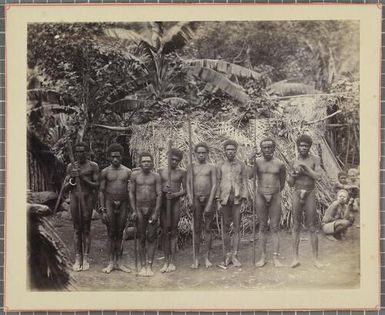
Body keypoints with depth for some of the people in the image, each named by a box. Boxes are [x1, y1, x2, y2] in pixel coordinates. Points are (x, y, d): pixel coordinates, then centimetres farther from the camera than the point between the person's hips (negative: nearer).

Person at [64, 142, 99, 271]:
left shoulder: (93, 166, 2)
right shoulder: (71, 166, 10)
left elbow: (97, 185, -2)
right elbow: (65, 188, 10)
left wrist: (84, 179, -16)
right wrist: (72, 179, -10)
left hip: (88, 198, -2)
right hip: (74, 198, 2)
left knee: (86, 229, -1)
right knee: (77, 229, 3)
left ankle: (86, 259, 3)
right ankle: (77, 258, 7)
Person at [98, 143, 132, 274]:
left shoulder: (128, 172, 5)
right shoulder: (105, 172, 2)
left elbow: (130, 191, 7)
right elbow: (101, 191, 1)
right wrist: (102, 210, -6)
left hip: (123, 204, 1)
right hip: (109, 204, -1)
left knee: (120, 234, 6)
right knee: (111, 234, 1)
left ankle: (119, 262, 12)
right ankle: (111, 263, 7)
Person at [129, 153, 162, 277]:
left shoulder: (155, 176, 1)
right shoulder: (135, 175, 5)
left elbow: (159, 194, -2)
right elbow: (132, 193, 7)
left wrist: (156, 212, -9)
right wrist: (133, 210, -1)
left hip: (152, 209, -1)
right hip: (139, 209, 1)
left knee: (151, 237, -3)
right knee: (141, 238, 4)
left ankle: (149, 266, 0)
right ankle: (143, 266, 8)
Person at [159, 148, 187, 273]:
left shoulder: (182, 172, 2)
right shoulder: (161, 171, 6)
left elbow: (185, 190, 2)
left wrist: (175, 194, -16)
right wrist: (163, 190, -12)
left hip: (175, 202, -2)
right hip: (163, 202, 2)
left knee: (173, 231, 1)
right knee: (164, 232, 3)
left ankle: (172, 261, 7)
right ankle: (166, 261, 11)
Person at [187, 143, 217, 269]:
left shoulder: (211, 167, 6)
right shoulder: (191, 167, 10)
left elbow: (214, 185, -1)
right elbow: (188, 184, 4)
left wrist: (210, 203, -10)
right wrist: (190, 199, -11)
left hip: (208, 198, -1)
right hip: (196, 199, 1)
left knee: (208, 229, 2)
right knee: (197, 229, 2)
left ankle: (207, 257, 9)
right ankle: (196, 258, 6)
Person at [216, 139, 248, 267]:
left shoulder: (241, 165, 5)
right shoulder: (220, 165, 6)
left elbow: (244, 183, 4)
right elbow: (217, 183, 6)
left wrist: (243, 200, -4)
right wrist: (218, 201, -1)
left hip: (237, 199, -1)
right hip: (225, 199, 1)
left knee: (236, 228, -1)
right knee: (226, 228, 6)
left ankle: (235, 256, 2)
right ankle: (228, 254, 14)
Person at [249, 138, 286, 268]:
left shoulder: (280, 164, 1)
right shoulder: (257, 162, 0)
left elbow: (282, 183, 13)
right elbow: (251, 176, -16)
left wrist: (274, 193, 11)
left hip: (275, 197, 0)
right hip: (260, 196, 0)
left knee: (275, 227, 0)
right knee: (262, 227, 6)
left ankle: (275, 257, 2)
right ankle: (263, 257, 10)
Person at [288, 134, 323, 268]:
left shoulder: (315, 159, 1)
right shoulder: (294, 162, 9)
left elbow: (317, 177, -14)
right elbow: (291, 184, 11)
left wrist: (305, 166, -16)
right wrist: (293, 175, -9)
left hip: (310, 195, -2)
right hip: (297, 194, 2)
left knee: (312, 228, -1)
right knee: (296, 227, 2)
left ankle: (315, 259, 7)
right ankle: (295, 258, 6)